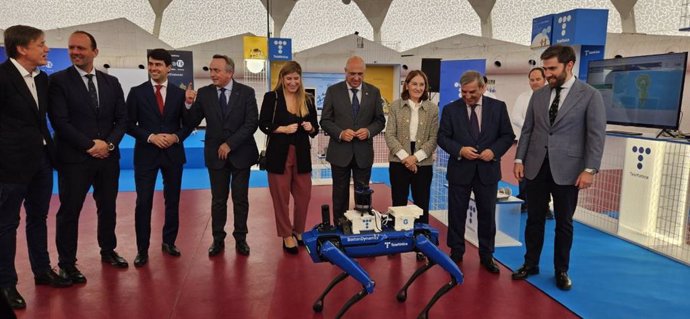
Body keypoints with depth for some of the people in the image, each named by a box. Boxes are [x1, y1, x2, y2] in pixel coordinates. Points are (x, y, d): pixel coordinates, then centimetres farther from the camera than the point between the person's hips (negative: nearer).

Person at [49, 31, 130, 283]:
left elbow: (122, 118, 6)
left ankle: (108, 250, 33)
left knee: (108, 208, 15)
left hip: (108, 157, 4)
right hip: (74, 158, -4)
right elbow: (60, 121, -11)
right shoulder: (59, 80, -3)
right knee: (69, 212, 4)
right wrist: (90, 145, -14)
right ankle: (67, 264, 19)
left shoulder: (111, 82, 9)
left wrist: (109, 143, -9)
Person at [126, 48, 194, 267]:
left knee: (172, 200, 10)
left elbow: (188, 124, 7)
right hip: (146, 153, -1)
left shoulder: (179, 93, 4)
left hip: (173, 153, 2)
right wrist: (150, 137, -14)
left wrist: (176, 137, -12)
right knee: (143, 202, -2)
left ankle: (169, 242, 25)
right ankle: (142, 249, 9)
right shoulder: (137, 92, 1)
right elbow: (129, 124, 0)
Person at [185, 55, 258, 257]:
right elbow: (192, 123, -3)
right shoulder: (204, 93, -1)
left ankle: (240, 238, 23)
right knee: (218, 200, 9)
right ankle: (218, 239, 23)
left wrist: (230, 144, -17)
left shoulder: (246, 92, -5)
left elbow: (252, 123, -12)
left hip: (240, 153, -1)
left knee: (240, 199, 8)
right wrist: (188, 105, -21)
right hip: (215, 154, 1)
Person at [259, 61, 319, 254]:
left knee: (304, 195, 8)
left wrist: (310, 128, -11)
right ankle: (287, 236, 19)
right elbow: (263, 124, -5)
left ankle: (299, 232, 28)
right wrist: (284, 129, -17)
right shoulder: (271, 97, -1)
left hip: (301, 154, 3)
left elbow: (315, 129, 11)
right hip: (279, 154, -3)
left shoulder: (308, 100, 8)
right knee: (281, 197, 5)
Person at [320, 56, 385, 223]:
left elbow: (380, 120, 7)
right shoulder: (333, 91, -2)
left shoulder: (374, 92, 3)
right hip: (340, 151, -1)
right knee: (340, 193, 10)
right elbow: (325, 120, -1)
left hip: (363, 152, 1)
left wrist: (369, 131, -14)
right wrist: (340, 133, -18)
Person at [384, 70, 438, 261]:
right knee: (398, 205, 6)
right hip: (399, 162, 0)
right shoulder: (396, 106, 2)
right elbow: (390, 135, -4)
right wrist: (405, 156, -14)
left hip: (423, 164, 1)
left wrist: (417, 157, -11)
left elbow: (434, 138, 0)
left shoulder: (432, 109, 3)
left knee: (422, 207, 6)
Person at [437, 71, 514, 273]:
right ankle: (456, 252, 25)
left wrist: (494, 151, -15)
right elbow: (442, 137, -1)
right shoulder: (450, 109, -1)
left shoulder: (498, 107, 1)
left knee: (487, 215, 10)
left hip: (487, 170, 1)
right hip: (460, 169, 0)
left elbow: (508, 135, 3)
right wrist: (460, 150, -17)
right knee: (457, 214, 9)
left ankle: (486, 255, 25)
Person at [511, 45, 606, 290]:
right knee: (534, 219, 11)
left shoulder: (590, 95, -4)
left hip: (567, 170, -3)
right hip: (536, 167, 3)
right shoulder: (538, 95, 7)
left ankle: (561, 271, 24)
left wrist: (590, 169, -14)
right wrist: (519, 159, 3)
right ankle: (531, 264, 26)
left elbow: (597, 135, -8)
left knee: (564, 223, 9)